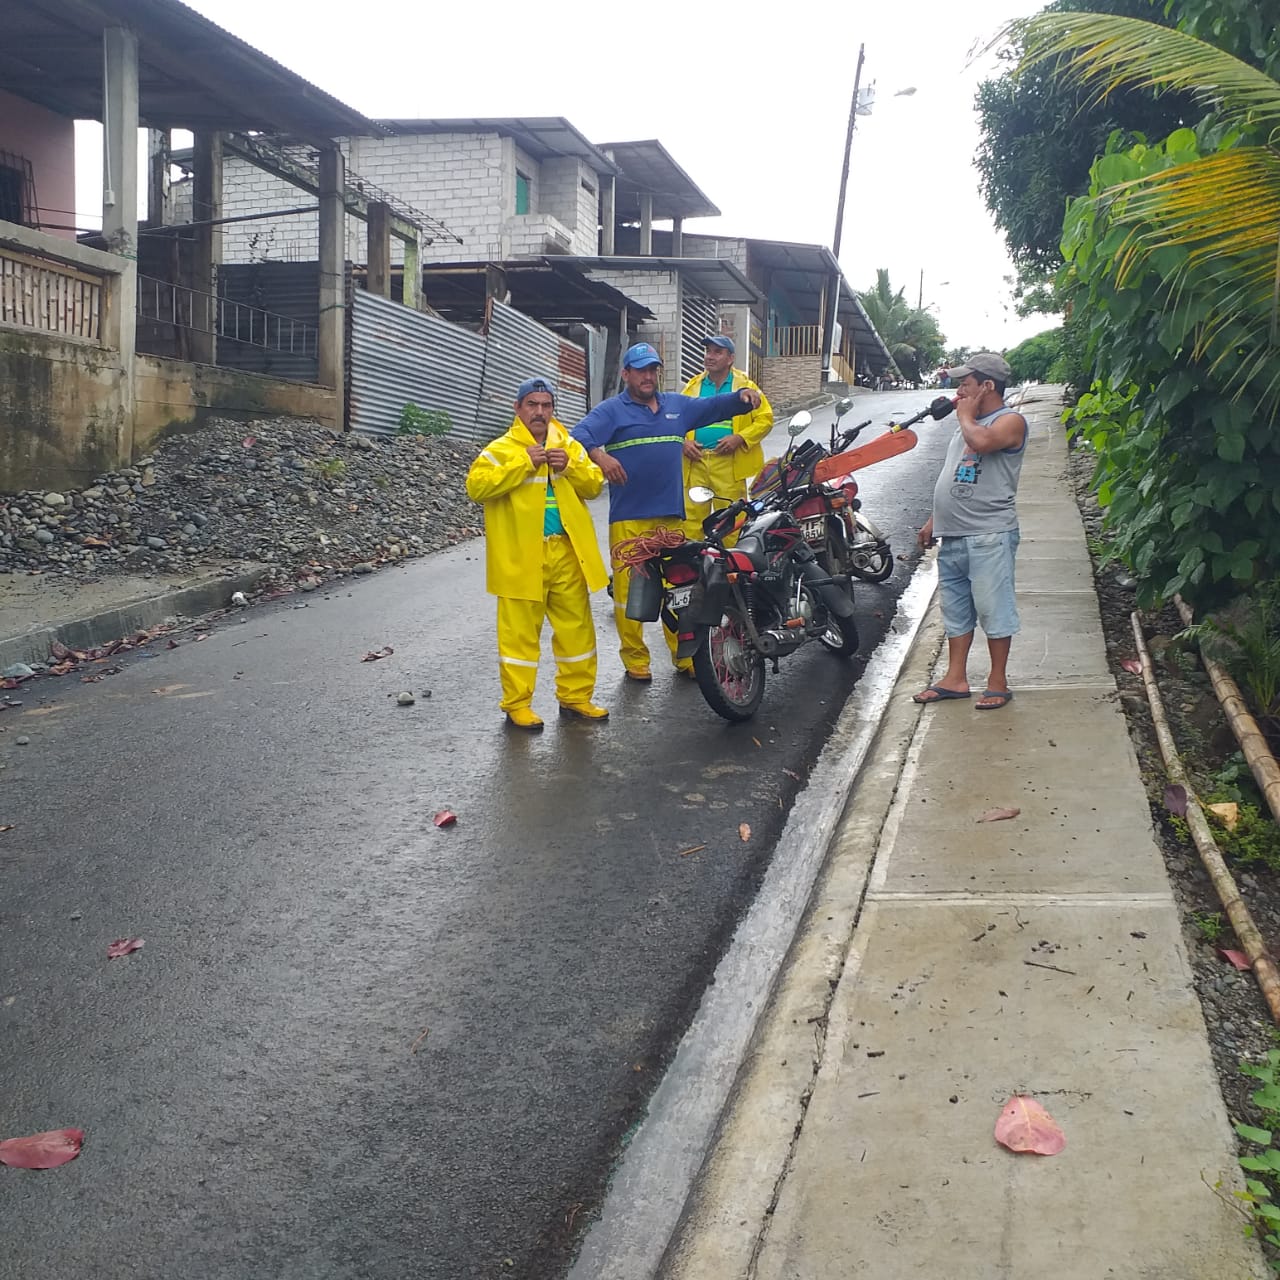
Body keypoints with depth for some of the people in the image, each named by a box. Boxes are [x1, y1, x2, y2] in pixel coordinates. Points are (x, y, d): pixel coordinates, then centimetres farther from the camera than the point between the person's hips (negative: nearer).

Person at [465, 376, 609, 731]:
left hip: (567, 552, 5)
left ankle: (575, 696, 22)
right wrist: (524, 464, -19)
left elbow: (594, 484, 11)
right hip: (522, 555, -5)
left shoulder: (569, 445, 14)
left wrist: (569, 467, -8)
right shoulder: (502, 449, -1)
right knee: (520, 631, -1)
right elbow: (476, 486, -15)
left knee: (577, 626, 10)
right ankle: (517, 704, 7)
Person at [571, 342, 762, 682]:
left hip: (671, 514, 4)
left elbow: (714, 406, 22)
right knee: (628, 587, -5)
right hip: (628, 517, -4)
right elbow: (580, 435, -12)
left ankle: (685, 656, 13)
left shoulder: (677, 405, 19)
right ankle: (635, 658, 7)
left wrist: (741, 395, 0)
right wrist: (599, 456, -33)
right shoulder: (612, 409, 2)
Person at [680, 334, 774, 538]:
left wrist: (739, 438, -10)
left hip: (729, 462, -3)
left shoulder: (745, 386, 6)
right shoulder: (693, 386, 15)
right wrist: (683, 441, -3)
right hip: (695, 462, 3)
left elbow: (765, 418, 3)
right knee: (691, 516, 1)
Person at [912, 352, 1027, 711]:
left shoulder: (1010, 421, -8)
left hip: (988, 536, -9)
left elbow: (981, 441, -31)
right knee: (955, 610, 13)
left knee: (993, 610, -1)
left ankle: (998, 682, 8)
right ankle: (956, 679, 21)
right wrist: (934, 519, 21)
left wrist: (966, 415, -11)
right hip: (952, 534, 9)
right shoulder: (968, 423, 19)